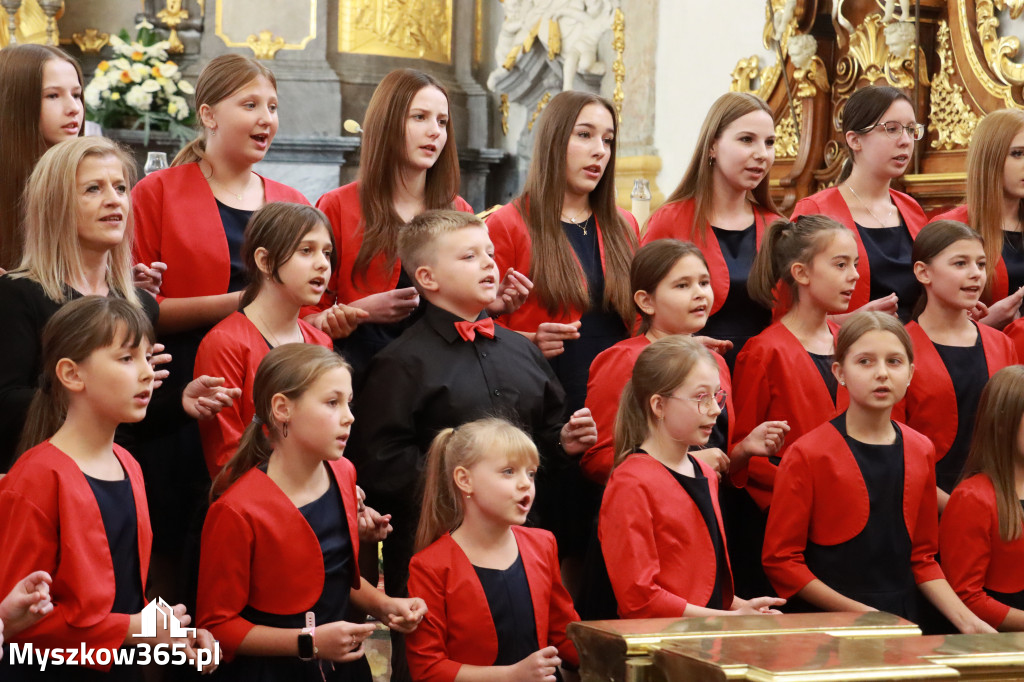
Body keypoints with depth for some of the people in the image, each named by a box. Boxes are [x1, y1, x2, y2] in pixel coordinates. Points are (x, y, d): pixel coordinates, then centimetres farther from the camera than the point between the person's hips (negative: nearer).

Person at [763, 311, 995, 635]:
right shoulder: (807, 455, -5)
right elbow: (781, 559, -5)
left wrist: (965, 618, 4)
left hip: (907, 620, 4)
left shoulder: (920, 451, 12)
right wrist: (856, 612, -11)